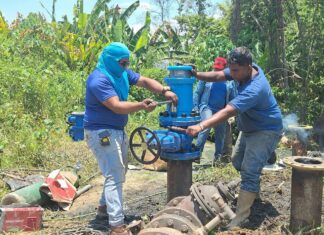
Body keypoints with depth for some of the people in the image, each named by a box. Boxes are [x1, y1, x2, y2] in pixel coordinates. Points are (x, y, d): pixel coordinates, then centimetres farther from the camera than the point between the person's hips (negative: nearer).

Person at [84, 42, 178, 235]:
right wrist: (142, 105, -44)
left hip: (118, 130, 10)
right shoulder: (99, 80, -22)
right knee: (115, 176, -12)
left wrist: (165, 90, -15)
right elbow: (117, 106, -31)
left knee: (118, 172, 21)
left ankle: (105, 207, 38)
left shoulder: (122, 73, 5)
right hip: (102, 133, -10)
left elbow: (145, 81, 2)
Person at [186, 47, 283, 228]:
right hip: (249, 128, 10)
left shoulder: (254, 89, -38)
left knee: (249, 171, -16)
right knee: (238, 161, 22)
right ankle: (253, 191, 46)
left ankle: (240, 218, -11)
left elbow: (227, 112, -48)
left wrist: (201, 126, -56)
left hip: (266, 131, -10)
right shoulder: (245, 70, -11)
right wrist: (197, 75, -32)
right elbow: (218, 76, -13)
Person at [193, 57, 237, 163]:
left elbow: (233, 98, 13)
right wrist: (195, 107, -4)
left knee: (220, 134, 8)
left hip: (221, 110, 4)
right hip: (207, 107, -3)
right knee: (207, 126, -28)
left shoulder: (230, 81, 7)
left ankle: (218, 156, 22)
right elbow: (197, 92, 4)